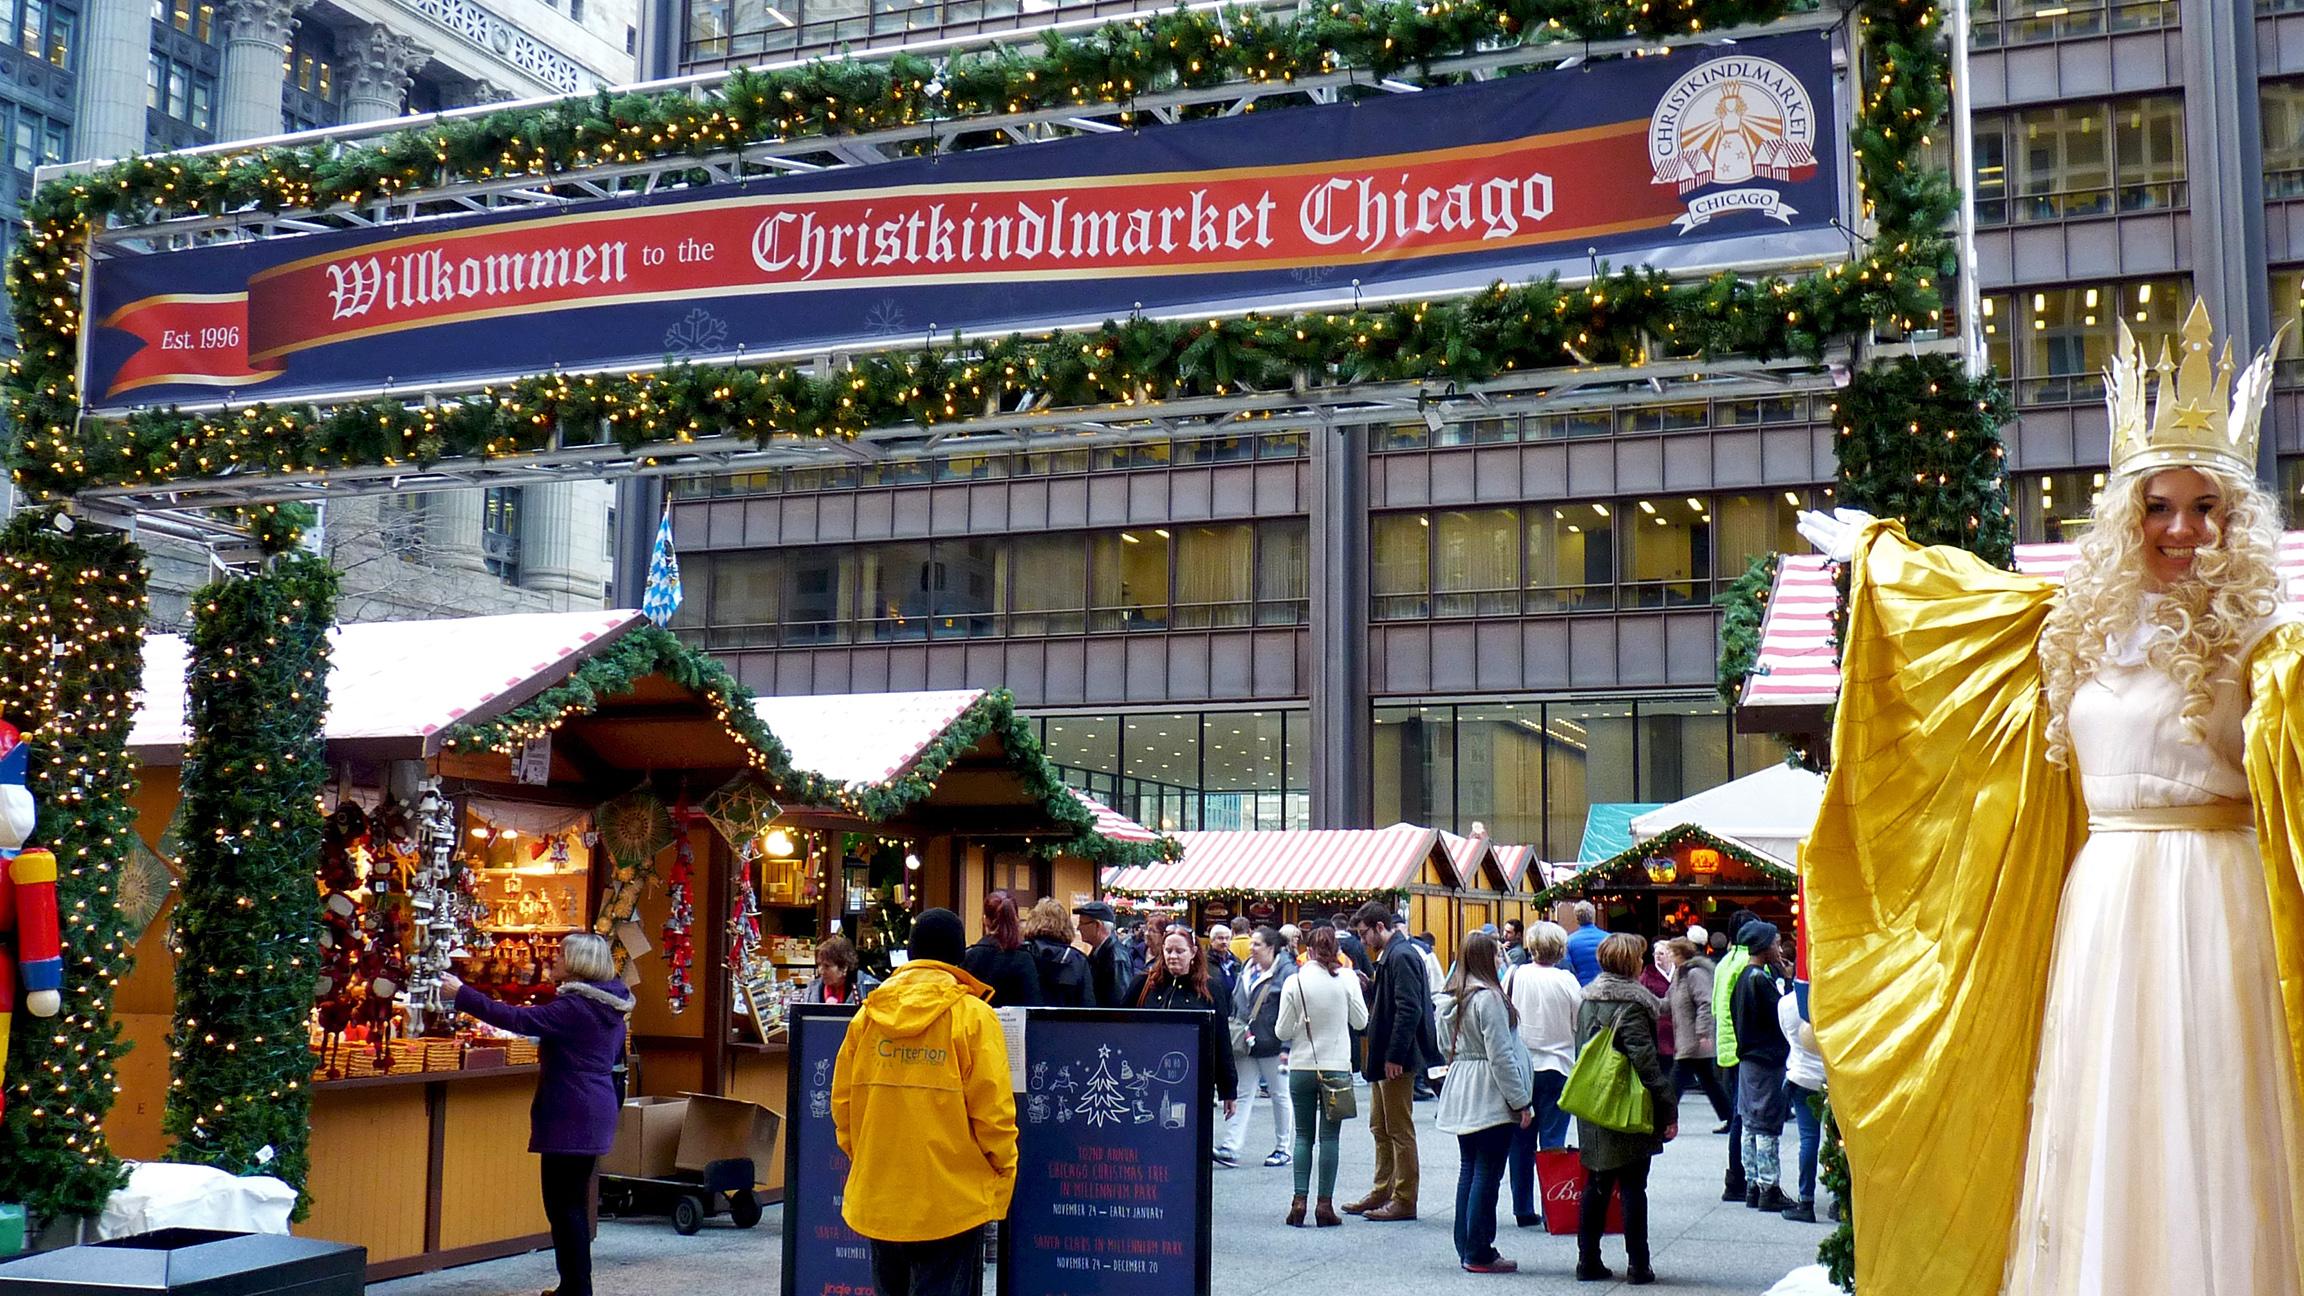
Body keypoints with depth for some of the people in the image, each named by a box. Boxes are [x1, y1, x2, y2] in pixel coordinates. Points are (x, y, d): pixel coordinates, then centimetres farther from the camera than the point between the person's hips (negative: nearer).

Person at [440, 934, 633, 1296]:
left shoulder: (575, 1007, -17)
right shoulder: (609, 1007, 11)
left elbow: (518, 1020, -24)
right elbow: (614, 1056, 23)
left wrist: (462, 994, -19)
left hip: (570, 1117, -10)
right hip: (594, 1113, 10)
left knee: (563, 1204, -4)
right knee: (572, 1202, 17)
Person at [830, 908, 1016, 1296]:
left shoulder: (868, 1014, 4)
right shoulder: (973, 1016, -8)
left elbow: (842, 1100, 8)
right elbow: (991, 1109, -11)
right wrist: (1004, 1170, 1)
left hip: (878, 1197, 4)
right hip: (951, 1198, -4)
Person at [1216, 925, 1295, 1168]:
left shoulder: (1286, 972, -11)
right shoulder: (1247, 969, 11)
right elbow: (1236, 1002, 18)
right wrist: (1235, 1033, 14)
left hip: (1271, 1044, -6)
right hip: (1245, 1043, 6)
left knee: (1280, 1095, 9)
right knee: (1244, 1094, 2)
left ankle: (1283, 1148, 19)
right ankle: (1231, 1147, -4)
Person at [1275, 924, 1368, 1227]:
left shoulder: (1295, 982, -7)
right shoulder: (1347, 979, -7)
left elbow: (1283, 1032, -3)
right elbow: (1361, 1021, 3)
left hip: (1301, 1067, 1)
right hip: (1337, 1067, -1)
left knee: (1303, 1134, 9)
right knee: (1330, 1136, 4)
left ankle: (1299, 1200, 1)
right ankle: (1325, 1203, 1)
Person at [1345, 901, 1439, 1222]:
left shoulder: (1401, 956, -17)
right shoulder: (1390, 955, 14)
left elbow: (1409, 1010, -23)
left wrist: (1394, 1057, -23)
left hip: (1397, 1061, -11)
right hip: (1384, 1057, 11)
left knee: (1400, 1130, -3)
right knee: (1380, 1128, 16)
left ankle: (1404, 1200, 4)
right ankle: (1382, 1192, 25)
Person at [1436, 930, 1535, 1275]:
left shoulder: (1449, 998, 9)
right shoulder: (1487, 997, -17)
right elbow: (1501, 1055, -18)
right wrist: (1520, 1102, -14)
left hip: (1460, 1098, 8)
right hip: (1490, 1099, -8)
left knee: (1468, 1170, 14)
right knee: (1487, 1174, -3)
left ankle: (1466, 1248, 18)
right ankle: (1479, 1254, 0)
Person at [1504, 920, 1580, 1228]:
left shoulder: (1515, 976, -6)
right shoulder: (1566, 980, -11)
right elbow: (1580, 1024, -5)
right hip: (1557, 1067, -2)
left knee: (1521, 1141, 10)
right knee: (1552, 1141, 2)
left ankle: (1523, 1209, 14)